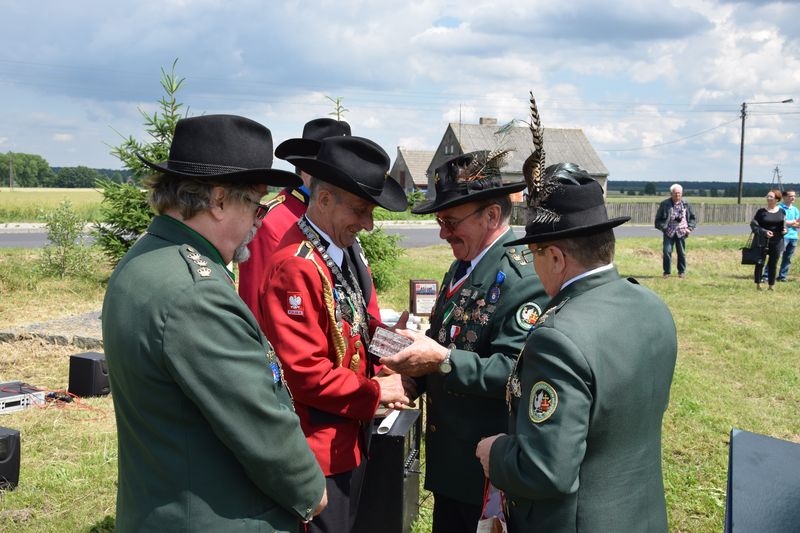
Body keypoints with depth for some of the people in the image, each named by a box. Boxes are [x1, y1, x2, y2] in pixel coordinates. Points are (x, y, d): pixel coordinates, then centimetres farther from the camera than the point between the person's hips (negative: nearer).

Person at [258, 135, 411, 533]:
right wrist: (375, 392, -15)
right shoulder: (294, 267, -24)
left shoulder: (347, 253, 6)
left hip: (351, 440, 9)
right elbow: (305, 372, -25)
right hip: (319, 451, -9)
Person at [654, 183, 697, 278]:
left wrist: (690, 228, 2)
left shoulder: (686, 204, 4)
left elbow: (693, 218, 15)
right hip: (669, 232, -1)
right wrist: (663, 227, -7)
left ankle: (682, 271, 21)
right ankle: (667, 272, 4)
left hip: (681, 232, 2)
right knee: (666, 251, -9)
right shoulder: (665, 204, -2)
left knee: (681, 253, 6)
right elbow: (658, 219, 6)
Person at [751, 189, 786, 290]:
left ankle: (772, 285, 16)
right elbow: (753, 224, -4)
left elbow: (783, 225, 19)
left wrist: (784, 230, -4)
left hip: (777, 242, 3)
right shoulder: (761, 211, -4)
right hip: (763, 241, -3)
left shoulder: (781, 212, 6)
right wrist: (764, 232, -17)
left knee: (773, 263, 7)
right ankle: (758, 284, 10)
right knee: (760, 263, 1)